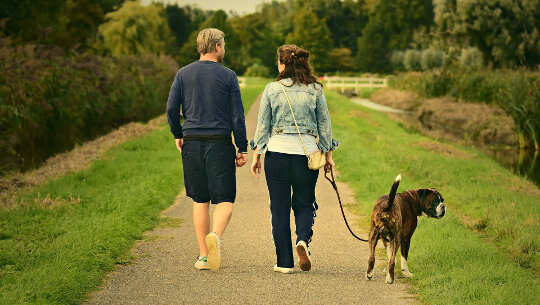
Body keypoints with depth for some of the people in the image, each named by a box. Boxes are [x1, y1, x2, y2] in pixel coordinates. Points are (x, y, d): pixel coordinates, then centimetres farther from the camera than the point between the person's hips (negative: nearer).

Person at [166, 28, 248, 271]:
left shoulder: (183, 74, 6)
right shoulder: (228, 76, -2)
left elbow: (171, 108, 1)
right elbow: (237, 115, -3)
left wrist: (178, 135, 15)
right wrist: (242, 148, 1)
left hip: (192, 143, 3)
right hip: (220, 142, -3)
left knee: (200, 201, 11)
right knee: (225, 199, 0)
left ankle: (203, 256, 10)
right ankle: (215, 236, -28)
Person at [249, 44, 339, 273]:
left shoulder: (272, 89, -2)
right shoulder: (315, 89, 2)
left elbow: (263, 125, 2)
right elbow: (324, 123, 6)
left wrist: (256, 156, 10)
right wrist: (328, 154, 15)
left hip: (277, 151, -1)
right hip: (307, 152, 1)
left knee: (279, 208, 7)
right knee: (304, 204, 14)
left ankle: (284, 262, 6)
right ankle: (303, 239, -15)